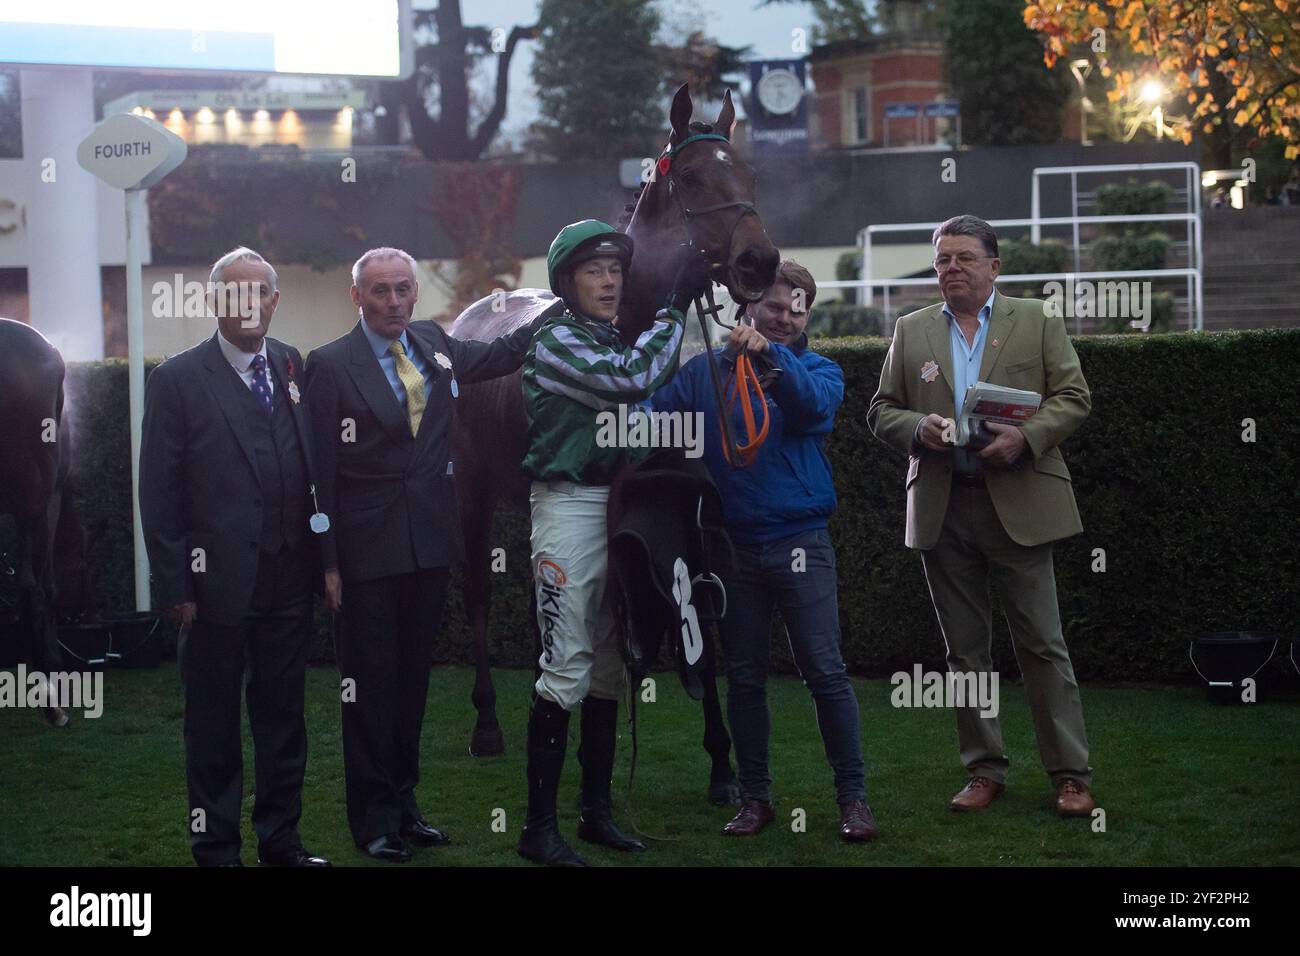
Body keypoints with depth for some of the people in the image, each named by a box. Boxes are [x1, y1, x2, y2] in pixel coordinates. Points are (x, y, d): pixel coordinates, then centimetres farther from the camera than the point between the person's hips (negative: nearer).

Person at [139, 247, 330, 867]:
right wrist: (174, 586, -9)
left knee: (283, 713, 13)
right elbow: (158, 494, -6)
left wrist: (320, 558, 5)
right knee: (213, 722, 6)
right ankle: (216, 848, 16)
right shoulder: (178, 380, -6)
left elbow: (309, 469, 11)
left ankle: (280, 839, 25)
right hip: (218, 583, -4)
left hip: (288, 582, 4)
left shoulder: (293, 368, 8)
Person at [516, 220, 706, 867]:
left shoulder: (616, 340, 15)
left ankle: (596, 812, 20)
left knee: (609, 666, 11)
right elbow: (631, 379, -23)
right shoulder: (555, 341, -10)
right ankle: (540, 826, -6)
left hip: (616, 509, 8)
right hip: (568, 505, -8)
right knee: (565, 669, -10)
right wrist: (675, 304, -18)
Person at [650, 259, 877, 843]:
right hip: (731, 546, 2)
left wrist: (770, 353, -32)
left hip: (799, 542, -1)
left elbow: (814, 405, -18)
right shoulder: (706, 370, 7)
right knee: (744, 678, 9)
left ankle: (853, 797, 1)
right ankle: (754, 798, 19)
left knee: (825, 672, -6)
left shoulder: (818, 370, 5)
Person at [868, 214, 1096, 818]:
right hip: (941, 511, 3)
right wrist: (918, 428, -10)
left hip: (1018, 504, -3)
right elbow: (882, 410, 12)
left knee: (1042, 644, -3)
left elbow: (1074, 398, 2)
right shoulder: (911, 332, 13)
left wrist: (1025, 436, -16)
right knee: (965, 649, 8)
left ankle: (1070, 773, 2)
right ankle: (984, 770, 15)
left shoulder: (1037, 322, 7)